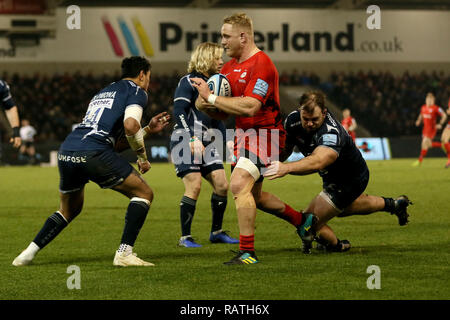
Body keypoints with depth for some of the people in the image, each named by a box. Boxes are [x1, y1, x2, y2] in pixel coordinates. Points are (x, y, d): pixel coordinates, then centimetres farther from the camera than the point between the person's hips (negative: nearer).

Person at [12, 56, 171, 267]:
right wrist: (142, 157, 4)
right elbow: (130, 125, -10)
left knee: (69, 210, 29)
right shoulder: (136, 91, 10)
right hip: (93, 153, -8)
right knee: (144, 193, 5)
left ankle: (28, 253, 24)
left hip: (66, 153, 8)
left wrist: (149, 129, 34)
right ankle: (124, 254, -6)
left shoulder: (102, 93, 34)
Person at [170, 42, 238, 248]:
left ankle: (216, 232, 14)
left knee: (222, 184, 1)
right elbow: (179, 112, -16)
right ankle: (185, 237, -7)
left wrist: (226, 141, 10)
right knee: (194, 186, -15)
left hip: (206, 144, 8)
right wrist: (192, 139, -24)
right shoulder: (188, 82, -7)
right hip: (185, 142, -8)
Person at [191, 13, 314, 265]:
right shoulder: (230, 66, 10)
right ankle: (301, 220, 40)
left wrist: (211, 98, -26)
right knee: (253, 196, 19)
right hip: (244, 134, 10)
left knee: (239, 185, -25)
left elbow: (250, 107, -29)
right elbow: (202, 102, 11)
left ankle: (247, 252, -21)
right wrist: (205, 102, -14)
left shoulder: (261, 64, -18)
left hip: (264, 133, -10)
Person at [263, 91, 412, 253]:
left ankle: (337, 245, 18)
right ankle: (392, 205, 56)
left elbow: (318, 161, -63)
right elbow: (286, 148, -1)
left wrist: (286, 168, -77)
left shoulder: (332, 133, -43)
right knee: (343, 208, 37)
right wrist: (272, 162, -20)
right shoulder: (293, 120, -20)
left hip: (350, 181, -9)